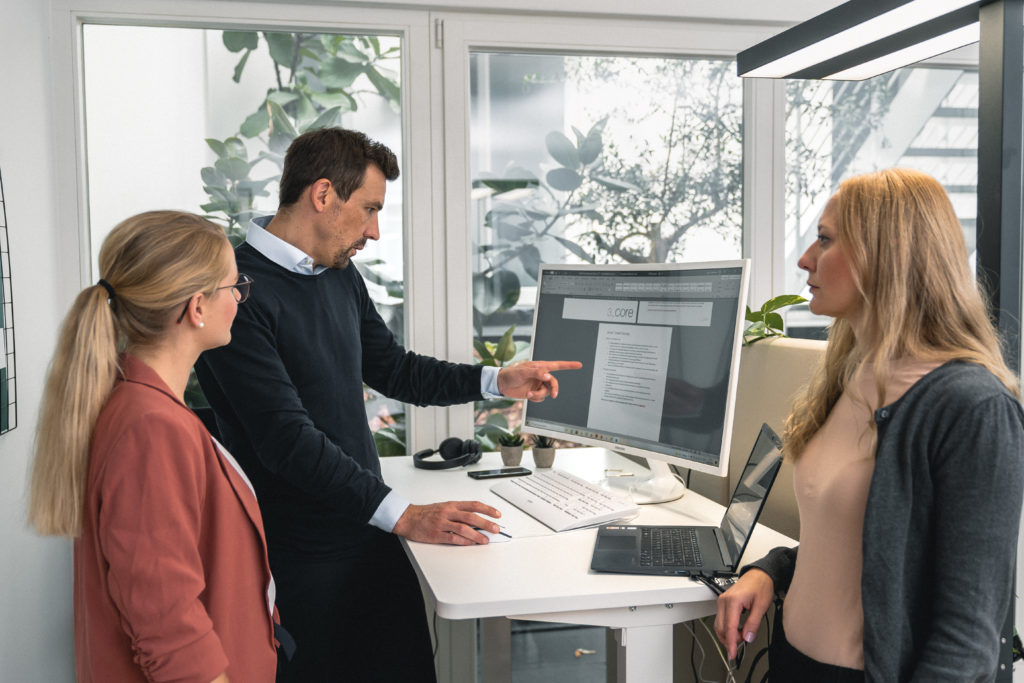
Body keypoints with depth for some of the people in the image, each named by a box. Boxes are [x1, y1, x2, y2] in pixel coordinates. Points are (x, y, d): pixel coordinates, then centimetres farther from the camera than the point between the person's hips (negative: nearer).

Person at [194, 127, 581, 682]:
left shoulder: (341, 278, 10)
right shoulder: (241, 293, -19)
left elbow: (394, 370, 21)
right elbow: (287, 439, -24)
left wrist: (498, 381, 13)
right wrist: (402, 515, -26)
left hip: (373, 538, 8)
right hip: (304, 561, -7)